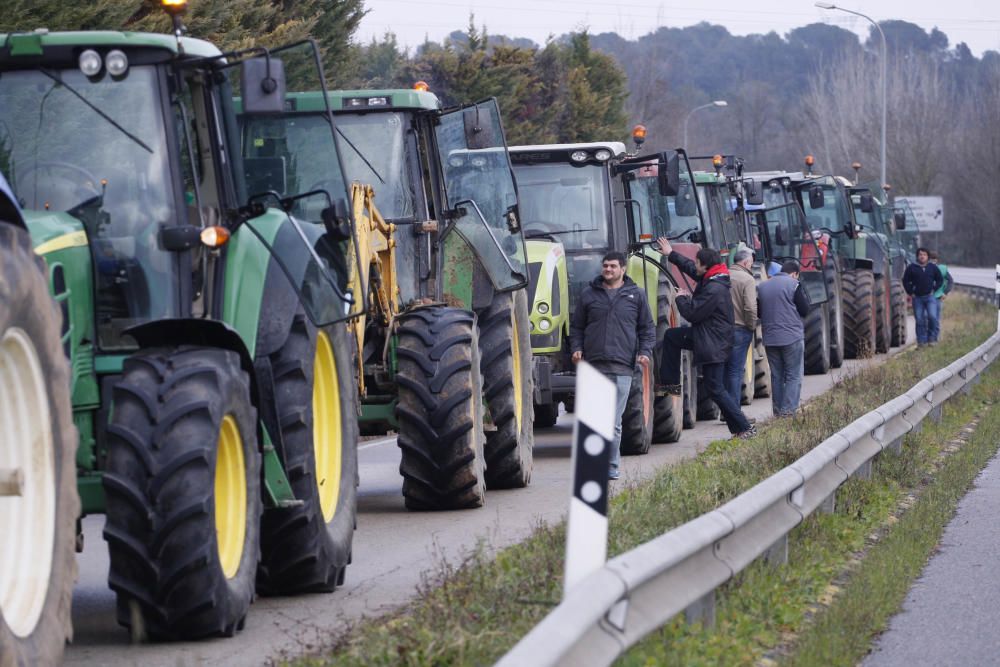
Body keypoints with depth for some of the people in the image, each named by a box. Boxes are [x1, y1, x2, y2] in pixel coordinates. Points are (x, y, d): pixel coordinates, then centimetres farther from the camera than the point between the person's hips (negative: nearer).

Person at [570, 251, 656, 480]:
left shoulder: (636, 295, 11)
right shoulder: (588, 294, 13)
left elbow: (647, 328, 15)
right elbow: (577, 326, 19)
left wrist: (645, 352, 1)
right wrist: (576, 348, 3)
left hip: (621, 368, -1)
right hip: (593, 365, 1)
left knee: (614, 421, -6)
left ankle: (611, 465, 0)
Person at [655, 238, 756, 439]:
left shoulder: (714, 290, -27)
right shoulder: (709, 279, 4)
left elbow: (692, 313, -24)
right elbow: (689, 267, 25)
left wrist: (681, 299, -5)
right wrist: (670, 254, 32)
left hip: (714, 343, -10)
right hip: (705, 335, 10)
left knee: (716, 389, -6)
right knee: (671, 336, 22)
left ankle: (745, 428, -4)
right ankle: (671, 384, 28)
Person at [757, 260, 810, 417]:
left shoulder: (762, 287, 10)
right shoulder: (793, 285, -6)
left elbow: (758, 311, 15)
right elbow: (804, 310, -5)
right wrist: (804, 296, 11)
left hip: (769, 339, 5)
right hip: (792, 338, -5)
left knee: (776, 376, 12)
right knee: (794, 376, -1)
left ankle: (777, 410, 11)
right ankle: (788, 410, -10)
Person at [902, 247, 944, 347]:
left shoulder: (933, 268, 6)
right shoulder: (911, 268, 2)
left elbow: (940, 280, 14)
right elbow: (906, 281, 9)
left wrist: (934, 290, 4)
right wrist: (911, 292, 2)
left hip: (930, 297, 0)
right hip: (917, 298, 0)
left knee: (932, 316, -16)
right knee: (920, 320, 1)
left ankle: (931, 338, 0)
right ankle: (921, 341, 9)